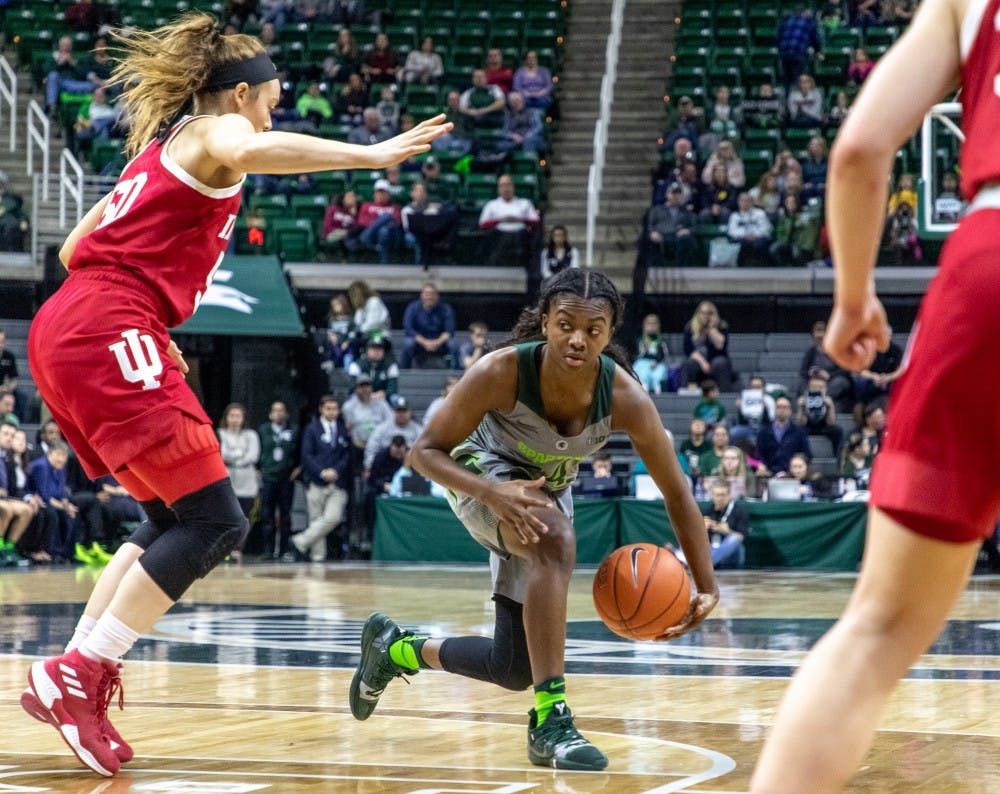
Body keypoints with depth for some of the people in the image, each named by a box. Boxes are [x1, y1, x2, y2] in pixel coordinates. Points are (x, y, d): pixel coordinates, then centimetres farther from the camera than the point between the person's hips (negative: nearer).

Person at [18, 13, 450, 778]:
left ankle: (74, 677, 9)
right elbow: (249, 153, -25)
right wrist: (372, 155, -25)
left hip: (67, 337, 10)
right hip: (109, 336, -10)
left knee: (173, 516, 16)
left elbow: (77, 250, 31)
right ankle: (78, 674, -14)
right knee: (213, 520, -11)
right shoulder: (213, 131, 2)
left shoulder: (160, 152, 29)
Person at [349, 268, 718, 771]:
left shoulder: (626, 399, -28)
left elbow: (677, 495, -18)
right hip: (482, 473, -4)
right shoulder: (502, 372, -33)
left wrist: (706, 588, -24)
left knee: (514, 669, 8)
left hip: (548, 492, 4)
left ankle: (396, 648, 36)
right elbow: (425, 451, -24)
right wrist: (494, 493, -41)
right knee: (555, 541, -39)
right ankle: (551, 722, -35)